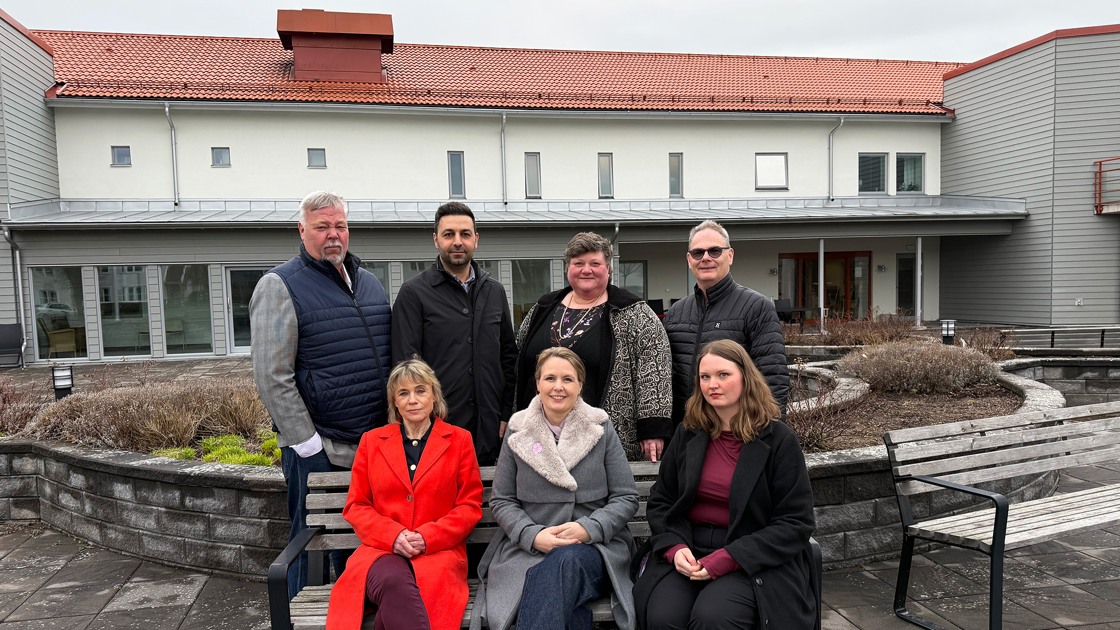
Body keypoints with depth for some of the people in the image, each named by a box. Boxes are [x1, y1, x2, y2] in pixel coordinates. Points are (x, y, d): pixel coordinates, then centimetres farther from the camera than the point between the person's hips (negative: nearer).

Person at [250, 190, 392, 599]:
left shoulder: (369, 284, 13)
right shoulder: (280, 286, -8)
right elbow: (272, 377, -13)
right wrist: (309, 444, -14)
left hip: (376, 445, 6)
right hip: (318, 452, -6)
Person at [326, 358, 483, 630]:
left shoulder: (459, 440, 9)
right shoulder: (371, 441, 14)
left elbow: (470, 506, 7)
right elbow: (356, 506, 12)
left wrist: (427, 537, -9)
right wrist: (394, 535, -7)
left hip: (440, 550, -1)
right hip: (381, 549, 1)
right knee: (393, 582, -35)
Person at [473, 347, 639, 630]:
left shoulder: (601, 428, 4)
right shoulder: (518, 431, 7)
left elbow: (626, 498, 3)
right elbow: (501, 501, 7)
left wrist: (589, 528, -14)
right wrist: (533, 535, -12)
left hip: (594, 546, 0)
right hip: (528, 549, 0)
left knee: (566, 561, -36)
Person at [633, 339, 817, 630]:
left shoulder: (779, 441, -4)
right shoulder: (687, 434, 8)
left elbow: (795, 523, -6)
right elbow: (660, 502, 13)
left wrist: (728, 559, -16)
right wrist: (674, 547, -9)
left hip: (754, 559, -3)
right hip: (688, 553, 3)